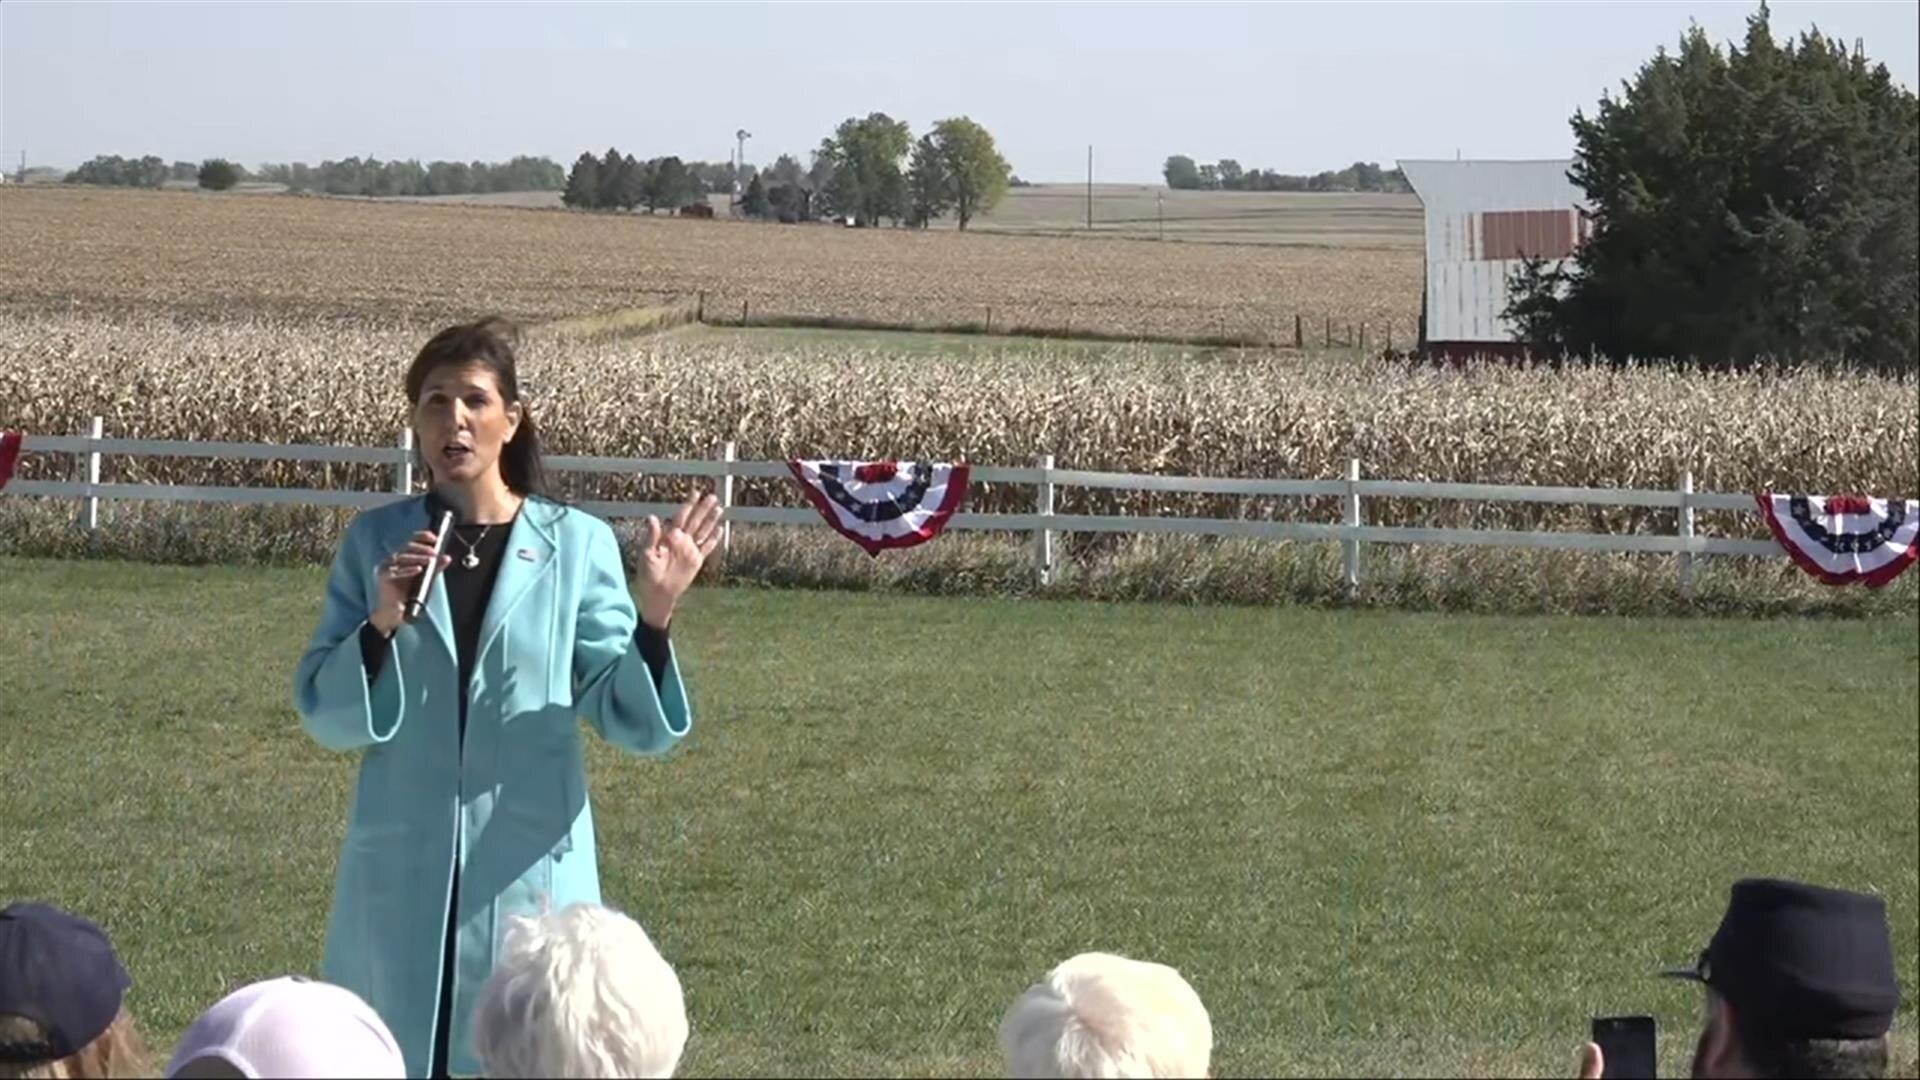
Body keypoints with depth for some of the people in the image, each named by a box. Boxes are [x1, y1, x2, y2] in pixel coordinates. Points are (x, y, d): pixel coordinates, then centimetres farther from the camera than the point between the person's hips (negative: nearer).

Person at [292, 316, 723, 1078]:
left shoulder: (575, 544, -1)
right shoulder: (375, 543, 3)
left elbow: (633, 722, -2)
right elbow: (323, 717, 0)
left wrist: (655, 615, -18)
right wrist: (382, 622, -16)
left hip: (529, 871, -1)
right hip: (400, 872, 1)